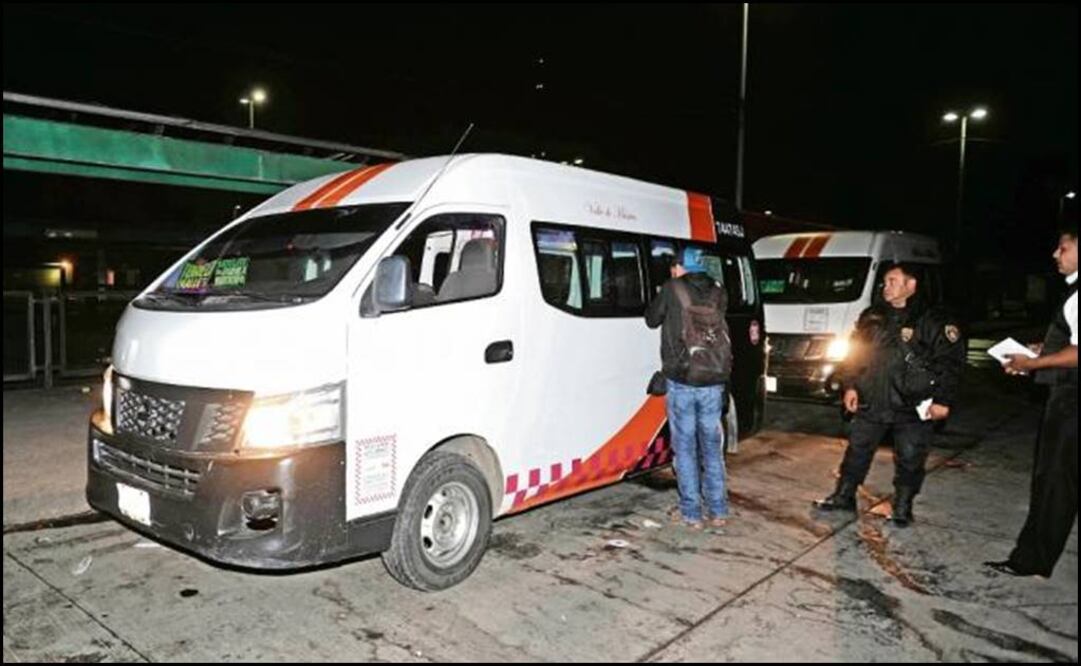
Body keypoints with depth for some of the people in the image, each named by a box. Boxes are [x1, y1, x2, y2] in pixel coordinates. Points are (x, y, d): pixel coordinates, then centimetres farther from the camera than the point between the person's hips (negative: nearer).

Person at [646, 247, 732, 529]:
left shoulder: (672, 289, -4)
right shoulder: (718, 293, 6)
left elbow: (652, 319, 7)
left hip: (682, 382, -3)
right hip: (714, 382, 4)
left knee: (685, 447, 6)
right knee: (712, 446, 14)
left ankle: (691, 513, 10)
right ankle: (717, 511, 19)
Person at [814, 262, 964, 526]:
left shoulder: (934, 320, -6)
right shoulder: (872, 316, 8)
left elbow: (952, 362, -7)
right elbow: (854, 353, 13)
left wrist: (943, 400, -12)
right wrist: (850, 386, 5)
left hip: (913, 407, -4)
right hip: (871, 402, 4)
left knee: (909, 460, 6)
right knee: (857, 450, 11)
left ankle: (902, 507, 22)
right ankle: (844, 496, 23)